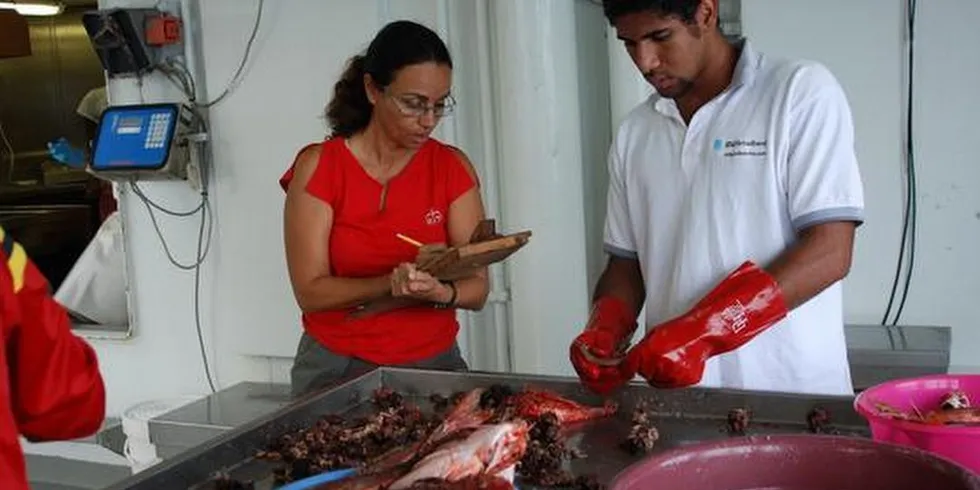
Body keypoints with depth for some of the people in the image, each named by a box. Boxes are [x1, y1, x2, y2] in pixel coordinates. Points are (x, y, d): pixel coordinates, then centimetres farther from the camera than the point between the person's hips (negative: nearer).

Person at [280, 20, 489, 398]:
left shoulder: (453, 168, 0)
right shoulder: (317, 168, -6)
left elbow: (477, 289, -3)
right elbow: (311, 292, -10)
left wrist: (439, 292, -25)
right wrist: (391, 285, -25)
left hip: (434, 362, 1)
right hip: (337, 367, -1)